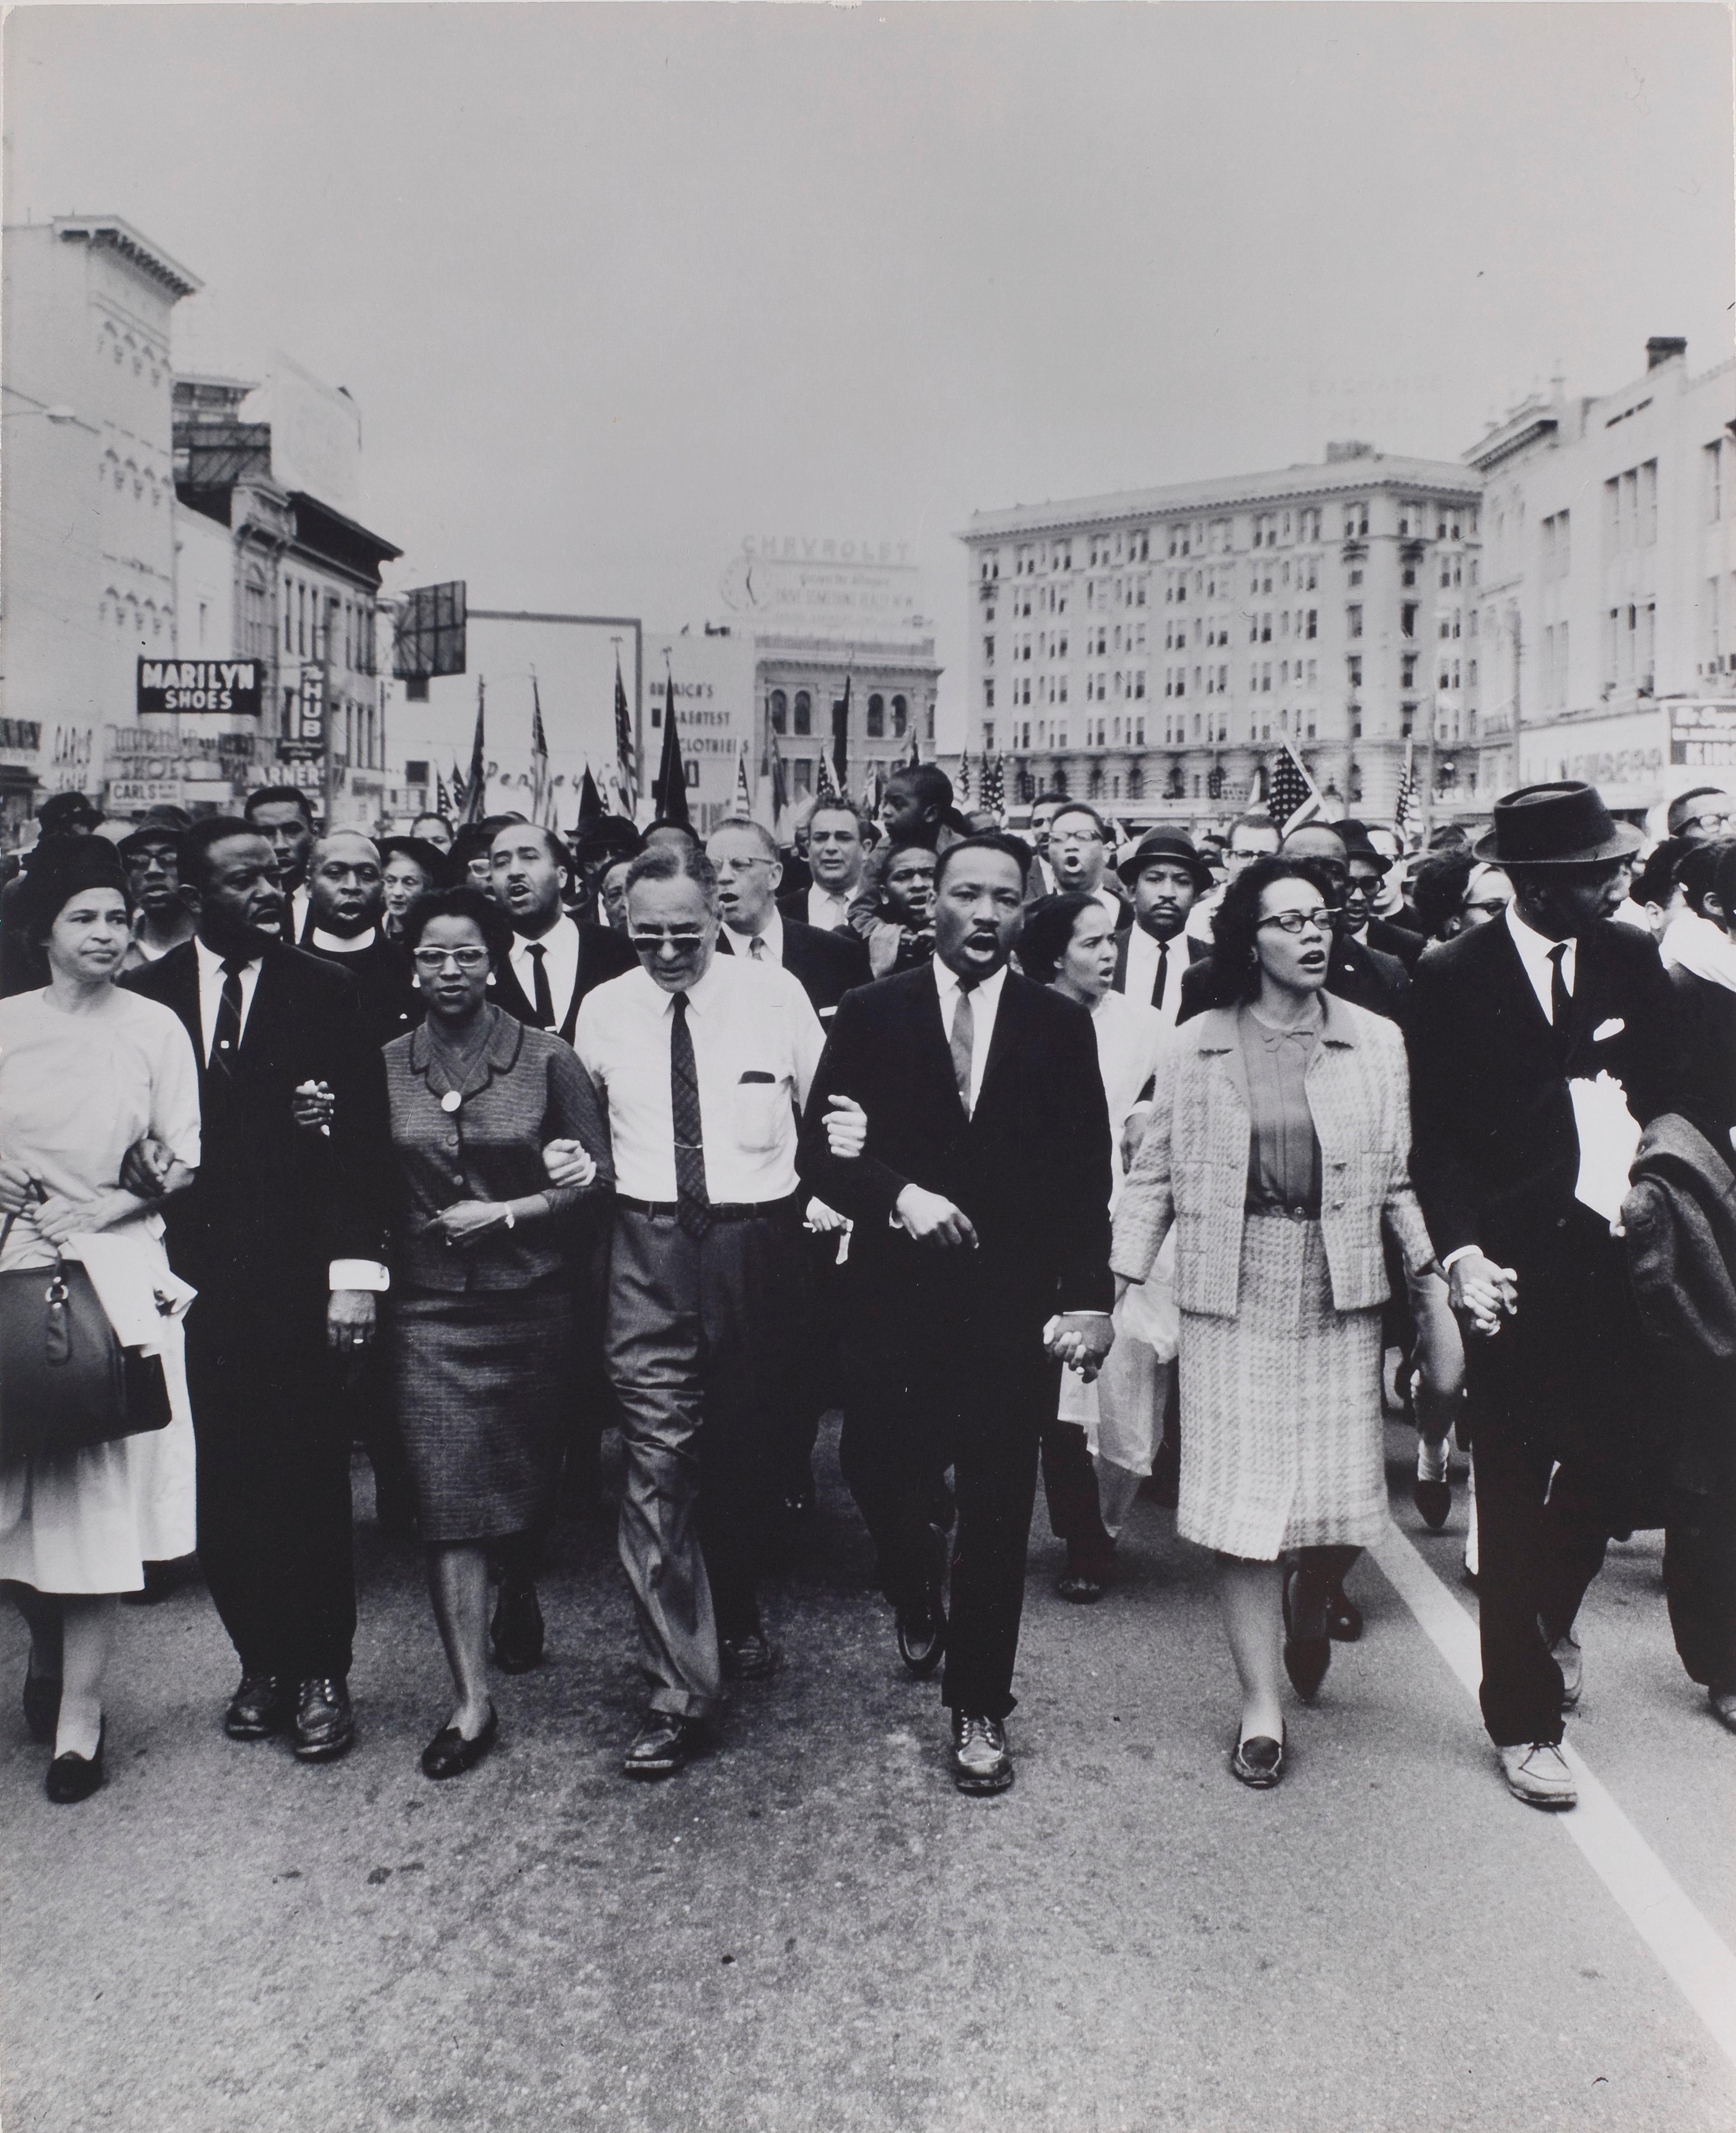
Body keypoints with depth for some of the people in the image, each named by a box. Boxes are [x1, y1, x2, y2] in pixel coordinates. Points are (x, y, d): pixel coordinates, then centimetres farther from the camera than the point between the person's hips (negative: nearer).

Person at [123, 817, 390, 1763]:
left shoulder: (323, 993, 0)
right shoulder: (147, 996, 5)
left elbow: (362, 1138, -4)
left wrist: (356, 1272, -10)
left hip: (297, 1279, -2)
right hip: (191, 1279, 2)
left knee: (309, 1480, 5)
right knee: (223, 1485, 8)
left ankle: (321, 1673, 19)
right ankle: (261, 1662, 24)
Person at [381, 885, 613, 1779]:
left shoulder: (545, 1059, -3)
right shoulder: (386, 1067, 3)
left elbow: (594, 1174, -2)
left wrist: (505, 1213, -12)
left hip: (531, 1299, 0)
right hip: (429, 1308, 0)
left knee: (527, 1477, 15)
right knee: (447, 1495, -5)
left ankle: (519, 1592, 48)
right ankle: (471, 1699, 1)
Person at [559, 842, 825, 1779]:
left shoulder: (776, 996, -1)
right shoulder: (603, 1011, 4)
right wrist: (564, 1159, 0)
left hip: (759, 1244, 0)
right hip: (649, 1248, 0)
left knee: (749, 1448, 14)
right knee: (660, 1463, -6)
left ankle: (738, 1619, 40)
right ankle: (678, 1690, 1)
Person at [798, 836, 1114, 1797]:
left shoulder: (1061, 1025, 3)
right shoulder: (871, 1015, 2)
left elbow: (1086, 1175, 2)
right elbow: (821, 1151, -1)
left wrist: (1087, 1297, -7)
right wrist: (899, 1195, -19)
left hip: (1015, 1304, 0)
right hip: (896, 1296, 0)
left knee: (997, 1511, 5)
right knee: (881, 1476, 6)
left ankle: (979, 1709, 21)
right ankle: (919, 1608, 41)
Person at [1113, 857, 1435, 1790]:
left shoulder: (1376, 1042, 4)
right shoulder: (1197, 1047, 2)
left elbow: (1400, 1178, 6)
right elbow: (1153, 1174, 5)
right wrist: (1121, 1286, 0)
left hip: (1339, 1292, 1)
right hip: (1232, 1293, -1)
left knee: (1337, 1488, 3)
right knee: (1241, 1497, -1)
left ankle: (1308, 1607, 39)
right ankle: (1260, 1705, 12)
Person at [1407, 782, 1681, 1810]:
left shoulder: (1634, 962, 6)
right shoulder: (1452, 979, -5)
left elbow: (1669, 1100, 11)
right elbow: (1434, 1134, -5)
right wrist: (1461, 1250, -16)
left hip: (1617, 1255, 4)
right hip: (1517, 1265, -4)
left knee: (1617, 1462, 8)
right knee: (1516, 1495, 4)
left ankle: (1549, 1616, 41)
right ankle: (1525, 1718, 19)